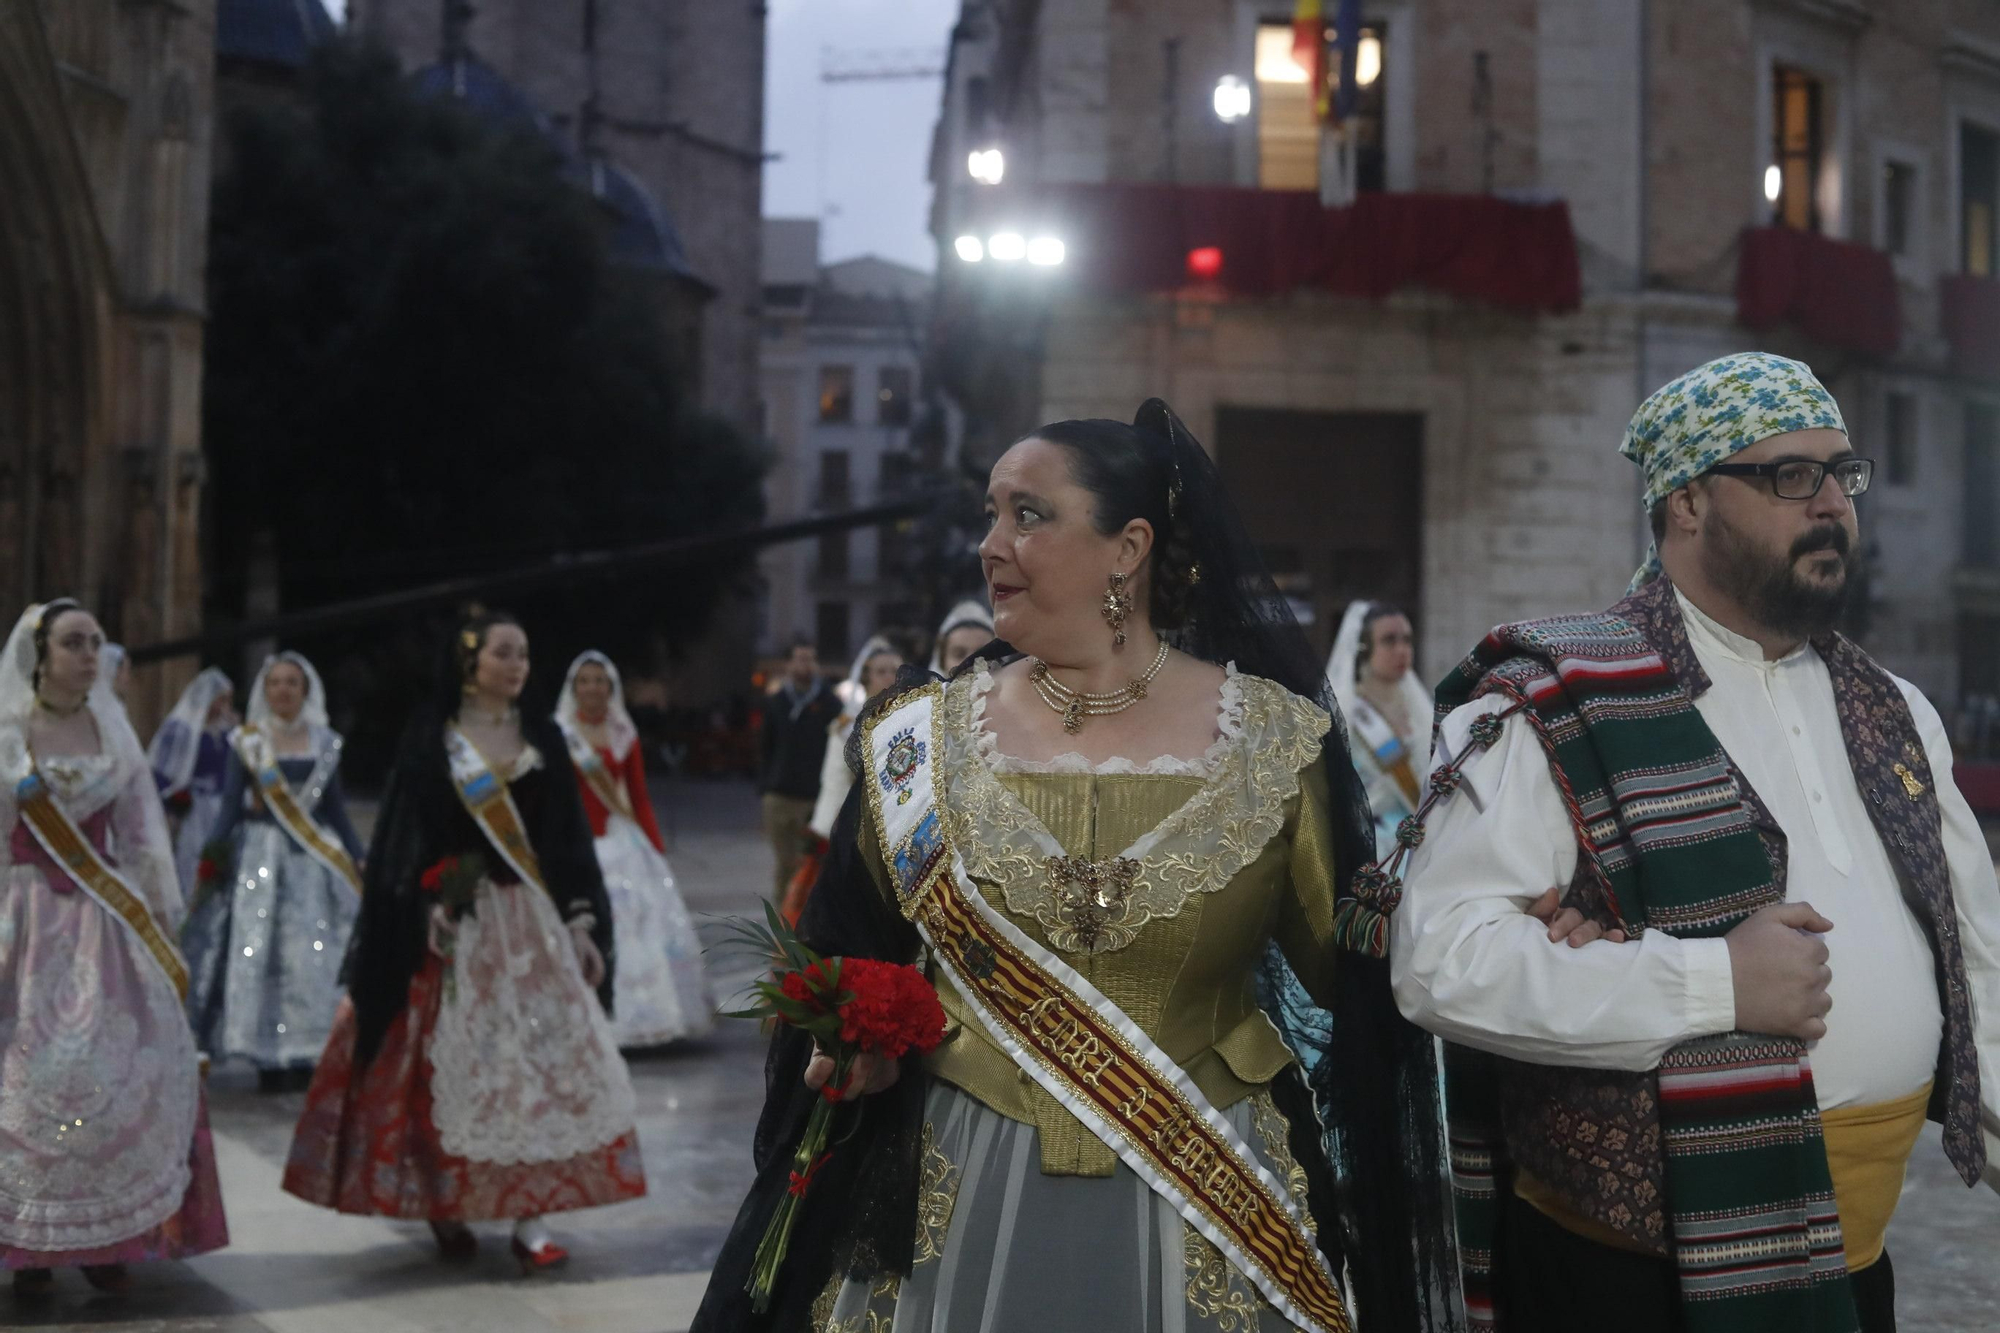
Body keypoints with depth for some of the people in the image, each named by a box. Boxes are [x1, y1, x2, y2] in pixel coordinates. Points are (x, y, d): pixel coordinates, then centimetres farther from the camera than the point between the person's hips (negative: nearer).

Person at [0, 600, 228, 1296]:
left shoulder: (112, 730, 9)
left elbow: (140, 832, 10)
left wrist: (159, 913, 6)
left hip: (106, 922, 3)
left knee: (120, 1070, -3)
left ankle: (106, 1238, 5)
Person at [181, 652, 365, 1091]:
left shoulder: (325, 743, 11)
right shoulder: (247, 742, 5)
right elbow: (231, 807, 3)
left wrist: (360, 859, 9)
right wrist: (210, 856, -7)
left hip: (314, 857, 2)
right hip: (260, 853, -2)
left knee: (313, 952, -4)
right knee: (257, 949, -6)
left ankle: (305, 1054, 2)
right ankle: (267, 1057, -3)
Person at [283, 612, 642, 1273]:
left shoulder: (542, 737, 9)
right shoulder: (430, 737, -1)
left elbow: (570, 839, 10)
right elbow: (404, 843, -3)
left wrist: (582, 924, 4)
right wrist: (425, 916, -12)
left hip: (532, 919, 3)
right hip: (457, 923, -3)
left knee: (543, 1058, -4)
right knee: (450, 1064, -1)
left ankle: (530, 1216, -1)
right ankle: (444, 1205, 14)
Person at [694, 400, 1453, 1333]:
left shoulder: (1278, 740, -4)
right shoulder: (925, 739, 1)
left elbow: (1352, 973, 2)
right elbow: (855, 955, 12)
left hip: (1212, 1207, -1)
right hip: (965, 1204, 1)